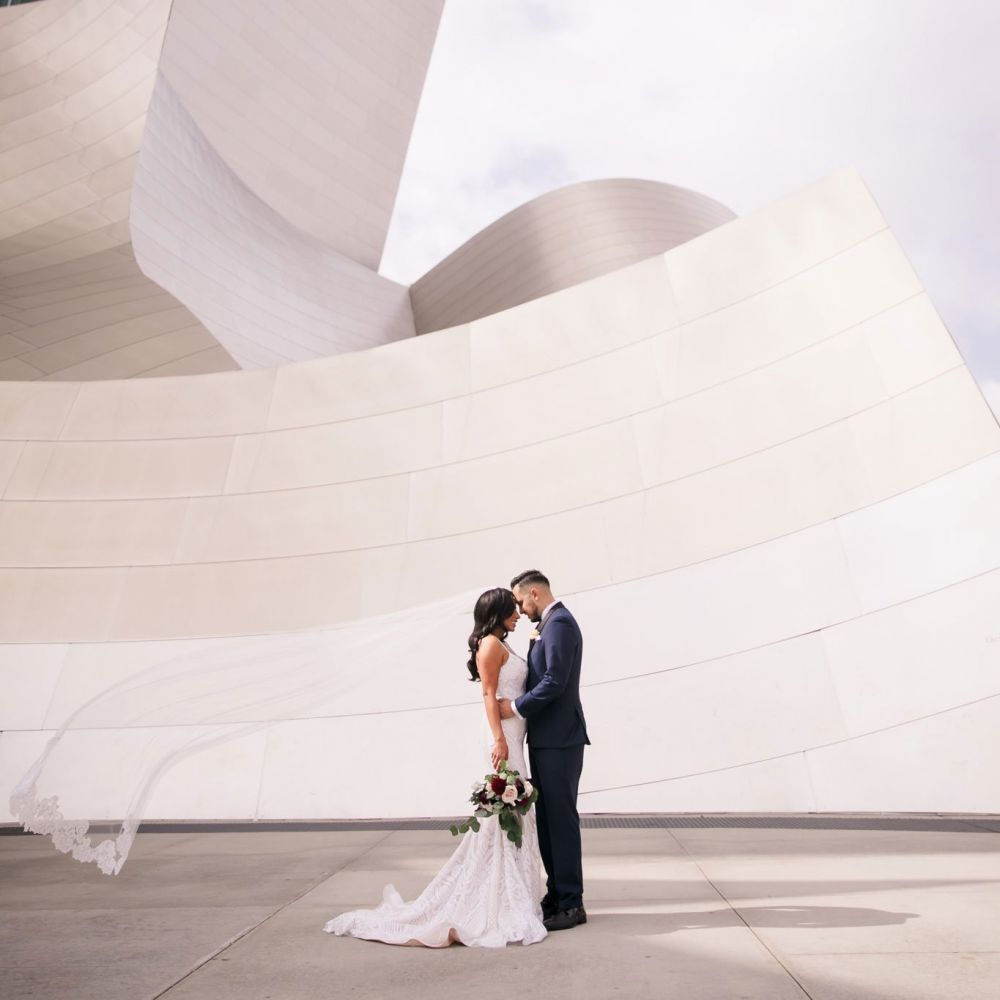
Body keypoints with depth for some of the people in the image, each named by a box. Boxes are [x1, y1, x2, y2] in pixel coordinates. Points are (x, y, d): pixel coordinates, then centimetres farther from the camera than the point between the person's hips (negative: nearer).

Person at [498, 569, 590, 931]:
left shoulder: (559, 622, -16)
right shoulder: (550, 624, 15)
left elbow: (555, 681, -23)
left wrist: (517, 707, -16)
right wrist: (535, 645, 5)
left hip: (559, 740, -10)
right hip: (546, 738, 10)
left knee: (561, 818, 0)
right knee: (548, 819, 16)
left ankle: (571, 904, 13)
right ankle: (557, 895, 27)